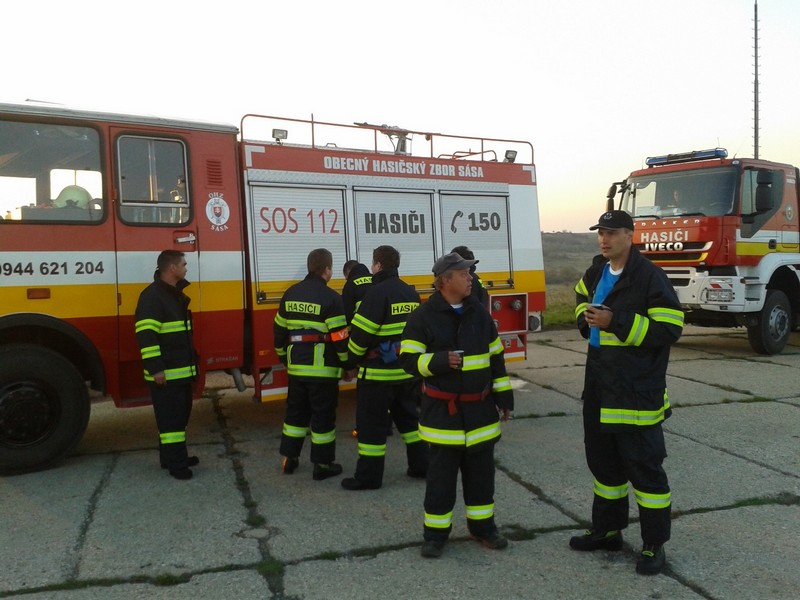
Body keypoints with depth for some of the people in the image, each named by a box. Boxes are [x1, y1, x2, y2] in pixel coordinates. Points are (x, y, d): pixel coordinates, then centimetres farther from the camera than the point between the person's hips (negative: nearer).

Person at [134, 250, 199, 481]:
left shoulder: (176, 294, 15)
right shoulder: (152, 295, -16)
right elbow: (145, 335, -23)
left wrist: (191, 362, 24)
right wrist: (155, 368, -25)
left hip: (182, 369, 10)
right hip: (166, 373, -10)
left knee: (180, 414, 15)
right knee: (170, 417, -4)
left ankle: (176, 456, 26)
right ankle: (174, 462, 2)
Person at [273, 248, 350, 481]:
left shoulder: (291, 294, 8)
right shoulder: (330, 298, -13)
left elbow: (279, 330, 13)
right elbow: (339, 337, -15)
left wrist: (284, 357, 25)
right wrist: (348, 363, -3)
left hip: (296, 366, 6)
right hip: (322, 368, -6)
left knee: (295, 411, 18)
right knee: (323, 415, 3)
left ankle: (289, 458, 25)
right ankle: (322, 465, 10)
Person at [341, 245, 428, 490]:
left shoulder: (378, 292, -15)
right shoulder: (410, 292, 9)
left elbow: (361, 332, -18)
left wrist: (353, 357, -2)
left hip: (379, 371, -8)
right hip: (408, 369, 8)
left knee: (371, 423, 1)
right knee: (409, 417, 19)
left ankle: (368, 476, 8)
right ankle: (421, 464, 25)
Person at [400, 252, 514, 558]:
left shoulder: (479, 313, 6)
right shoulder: (423, 316, -8)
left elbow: (496, 357, 12)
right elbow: (409, 359, -10)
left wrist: (503, 396, 10)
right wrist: (441, 361, -25)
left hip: (480, 410, 4)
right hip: (442, 411, -4)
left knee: (481, 471, 12)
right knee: (441, 474, 3)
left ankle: (482, 526, 28)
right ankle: (435, 533, 17)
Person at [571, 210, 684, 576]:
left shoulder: (649, 277, -14)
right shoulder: (596, 271, 9)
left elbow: (669, 328, -19)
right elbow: (582, 295, 31)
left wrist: (616, 322, -24)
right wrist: (586, 315, 9)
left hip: (637, 391, -8)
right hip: (599, 386, 8)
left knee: (644, 465, 1)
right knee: (602, 460, 18)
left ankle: (654, 545, 16)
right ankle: (607, 530, 34)